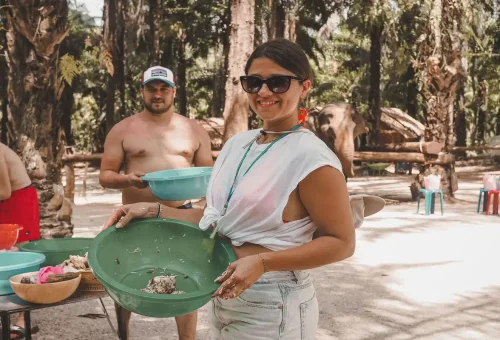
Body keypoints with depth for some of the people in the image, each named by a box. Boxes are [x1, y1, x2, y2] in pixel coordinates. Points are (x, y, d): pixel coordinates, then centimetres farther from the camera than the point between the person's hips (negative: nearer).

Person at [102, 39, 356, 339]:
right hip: (224, 298, 7)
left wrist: (262, 263, -25)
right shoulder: (237, 144, 4)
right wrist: (154, 211, -1)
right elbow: (219, 219, 9)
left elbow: (342, 242, -17)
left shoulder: (311, 157, -18)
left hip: (271, 309, -7)